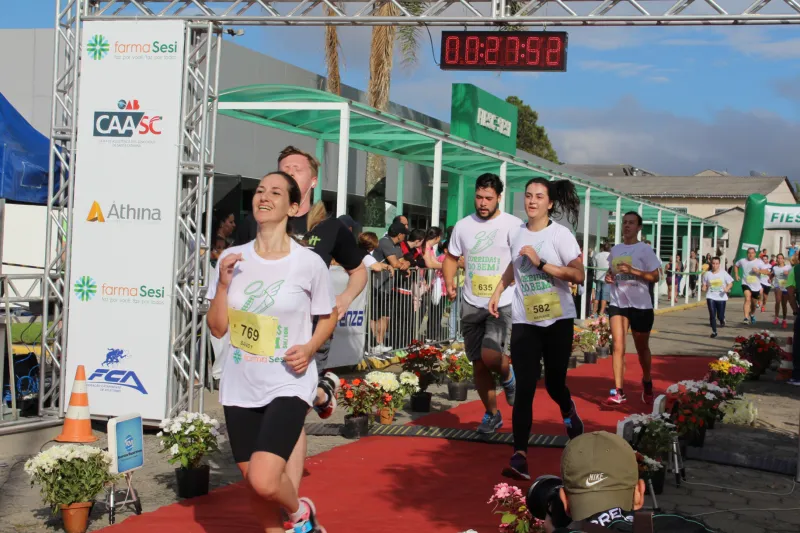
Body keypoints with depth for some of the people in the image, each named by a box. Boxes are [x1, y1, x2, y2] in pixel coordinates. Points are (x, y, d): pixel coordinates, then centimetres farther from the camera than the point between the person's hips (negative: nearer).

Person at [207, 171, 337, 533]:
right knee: (254, 483, 11)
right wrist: (223, 284, -11)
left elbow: (328, 317, 6)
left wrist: (310, 348, -13)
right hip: (239, 387, 4)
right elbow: (218, 329, 4)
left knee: (264, 480, -20)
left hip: (288, 385, -4)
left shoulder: (309, 263, -8)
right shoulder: (233, 259, 1)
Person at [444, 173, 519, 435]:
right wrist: (449, 282, -3)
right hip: (472, 305, 4)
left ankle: (508, 375, 14)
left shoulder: (514, 225, -6)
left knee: (490, 355, -22)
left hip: (503, 304, -4)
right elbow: (451, 257, 15)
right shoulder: (463, 226, 5)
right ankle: (491, 414, 26)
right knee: (478, 363, 8)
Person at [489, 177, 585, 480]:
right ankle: (519, 456, -11)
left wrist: (541, 263, -22)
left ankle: (568, 412, 46)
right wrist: (498, 292, 17)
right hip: (524, 322, 2)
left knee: (554, 383, 9)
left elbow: (579, 275, -18)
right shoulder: (517, 233, 4)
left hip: (558, 321, -2)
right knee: (524, 389, -8)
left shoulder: (560, 235, -10)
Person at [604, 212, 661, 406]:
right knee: (618, 346, -10)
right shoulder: (615, 249, 9)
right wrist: (608, 276, 0)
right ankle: (618, 392, -12)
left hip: (640, 304, -3)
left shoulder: (645, 250, -5)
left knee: (642, 348, 11)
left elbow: (654, 277, -9)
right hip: (617, 303, 3)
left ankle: (647, 384, 35)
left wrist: (632, 271, -21)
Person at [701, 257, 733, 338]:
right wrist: (704, 288, -11)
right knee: (712, 315, -6)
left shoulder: (723, 273, -3)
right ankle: (714, 331, 8)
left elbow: (730, 283, 1)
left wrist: (727, 288, -18)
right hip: (711, 297, 1)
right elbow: (704, 284, 12)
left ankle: (722, 319, 40)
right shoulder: (707, 274, 1)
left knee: (720, 315, 2)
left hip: (721, 297, -1)